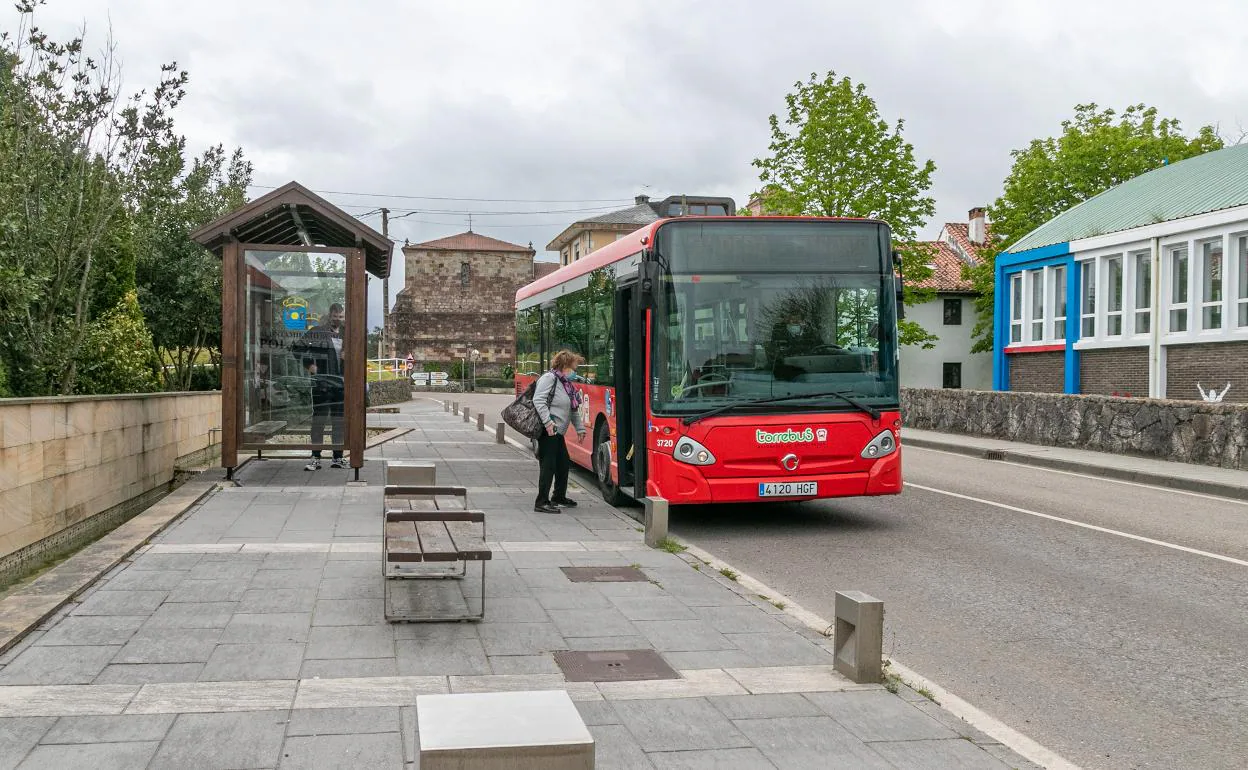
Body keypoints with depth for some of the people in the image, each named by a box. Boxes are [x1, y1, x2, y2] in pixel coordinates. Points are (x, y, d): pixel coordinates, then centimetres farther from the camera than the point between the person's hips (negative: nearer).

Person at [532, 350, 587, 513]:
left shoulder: (566, 384, 19)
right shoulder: (549, 378, -10)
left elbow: (574, 410, 24)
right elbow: (538, 400, -21)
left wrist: (580, 428, 20)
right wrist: (548, 422, -27)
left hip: (557, 432, 10)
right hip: (548, 431, -10)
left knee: (563, 463, 16)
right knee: (549, 465, -9)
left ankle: (559, 497, 31)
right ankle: (542, 502, -5)